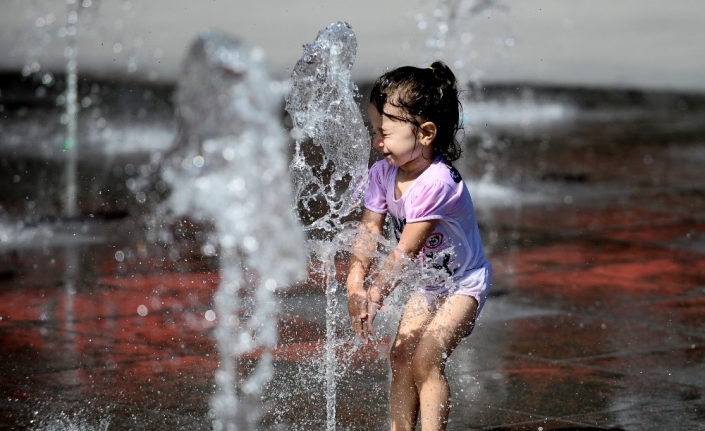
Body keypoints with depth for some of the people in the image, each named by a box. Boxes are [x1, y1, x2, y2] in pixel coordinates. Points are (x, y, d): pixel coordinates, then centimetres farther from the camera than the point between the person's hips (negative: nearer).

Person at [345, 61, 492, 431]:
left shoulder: (435, 183, -33)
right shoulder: (383, 173, -9)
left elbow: (406, 251, -30)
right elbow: (369, 230, -11)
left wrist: (374, 295, -27)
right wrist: (356, 283, -26)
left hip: (463, 283, -8)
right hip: (427, 283, 8)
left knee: (426, 360, -18)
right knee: (401, 356, 3)